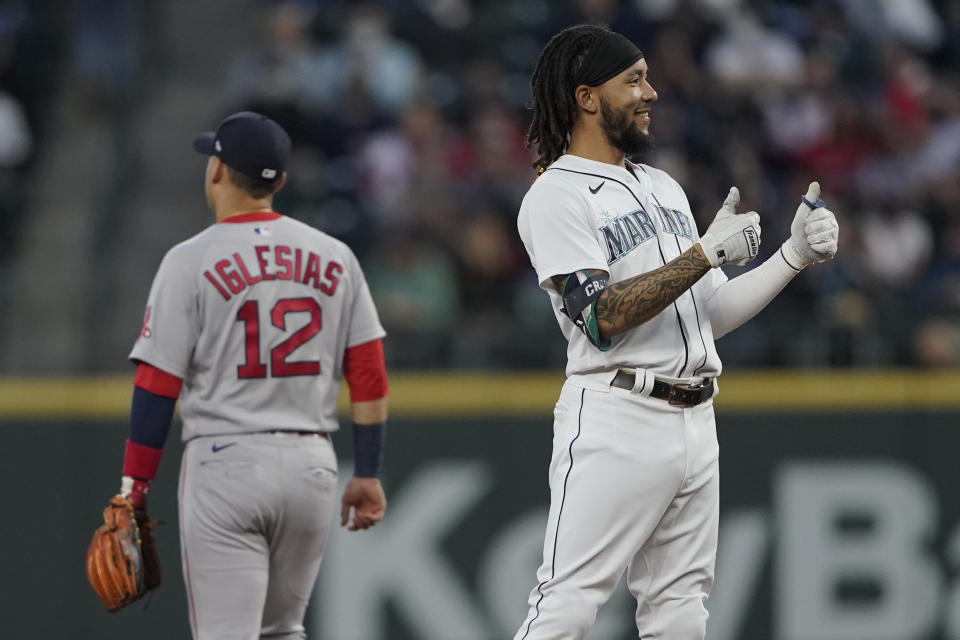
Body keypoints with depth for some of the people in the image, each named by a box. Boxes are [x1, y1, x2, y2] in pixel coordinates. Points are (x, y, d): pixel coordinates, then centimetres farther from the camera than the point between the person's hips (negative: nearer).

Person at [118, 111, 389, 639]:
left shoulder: (191, 261, -5)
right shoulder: (333, 258, 7)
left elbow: (157, 384, -8)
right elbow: (369, 375, 6)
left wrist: (134, 487, -5)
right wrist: (367, 475, 11)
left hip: (226, 464, -5)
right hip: (313, 467, 5)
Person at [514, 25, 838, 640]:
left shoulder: (665, 187, 20)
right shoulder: (557, 196, -6)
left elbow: (711, 315, 19)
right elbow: (603, 319, -18)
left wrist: (794, 255, 9)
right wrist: (706, 253, -17)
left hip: (696, 422, 8)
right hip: (615, 423, -8)